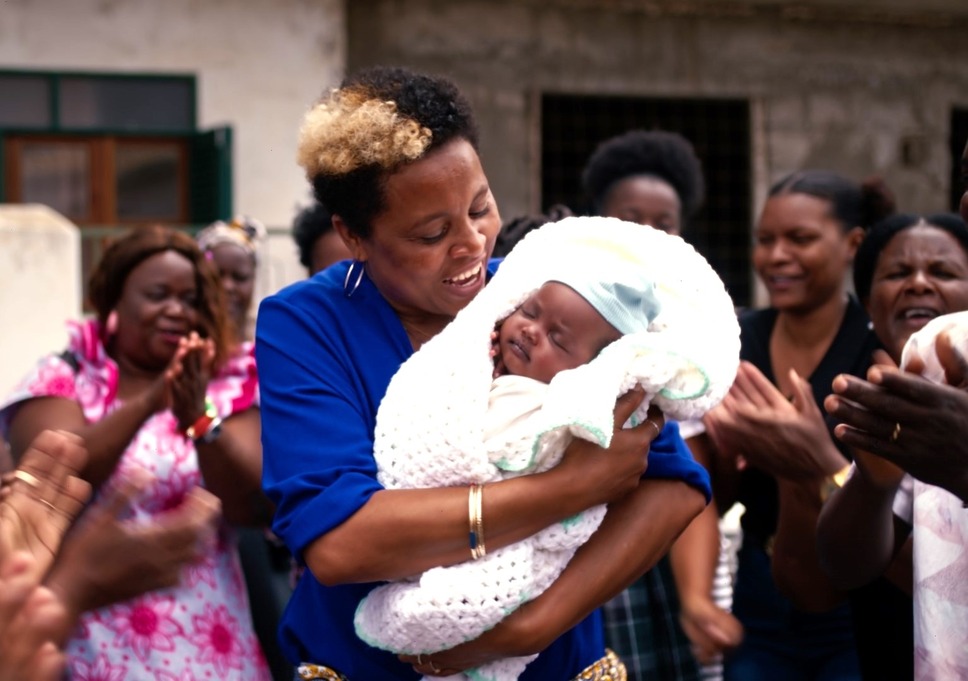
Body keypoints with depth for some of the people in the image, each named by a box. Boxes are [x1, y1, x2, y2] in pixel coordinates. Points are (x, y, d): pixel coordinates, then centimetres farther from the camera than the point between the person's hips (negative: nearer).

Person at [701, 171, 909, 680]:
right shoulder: (737, 341, 0)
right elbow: (721, 496, 5)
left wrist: (821, 464, -35)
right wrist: (726, 454, -16)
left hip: (862, 617, -4)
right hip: (762, 606, 4)